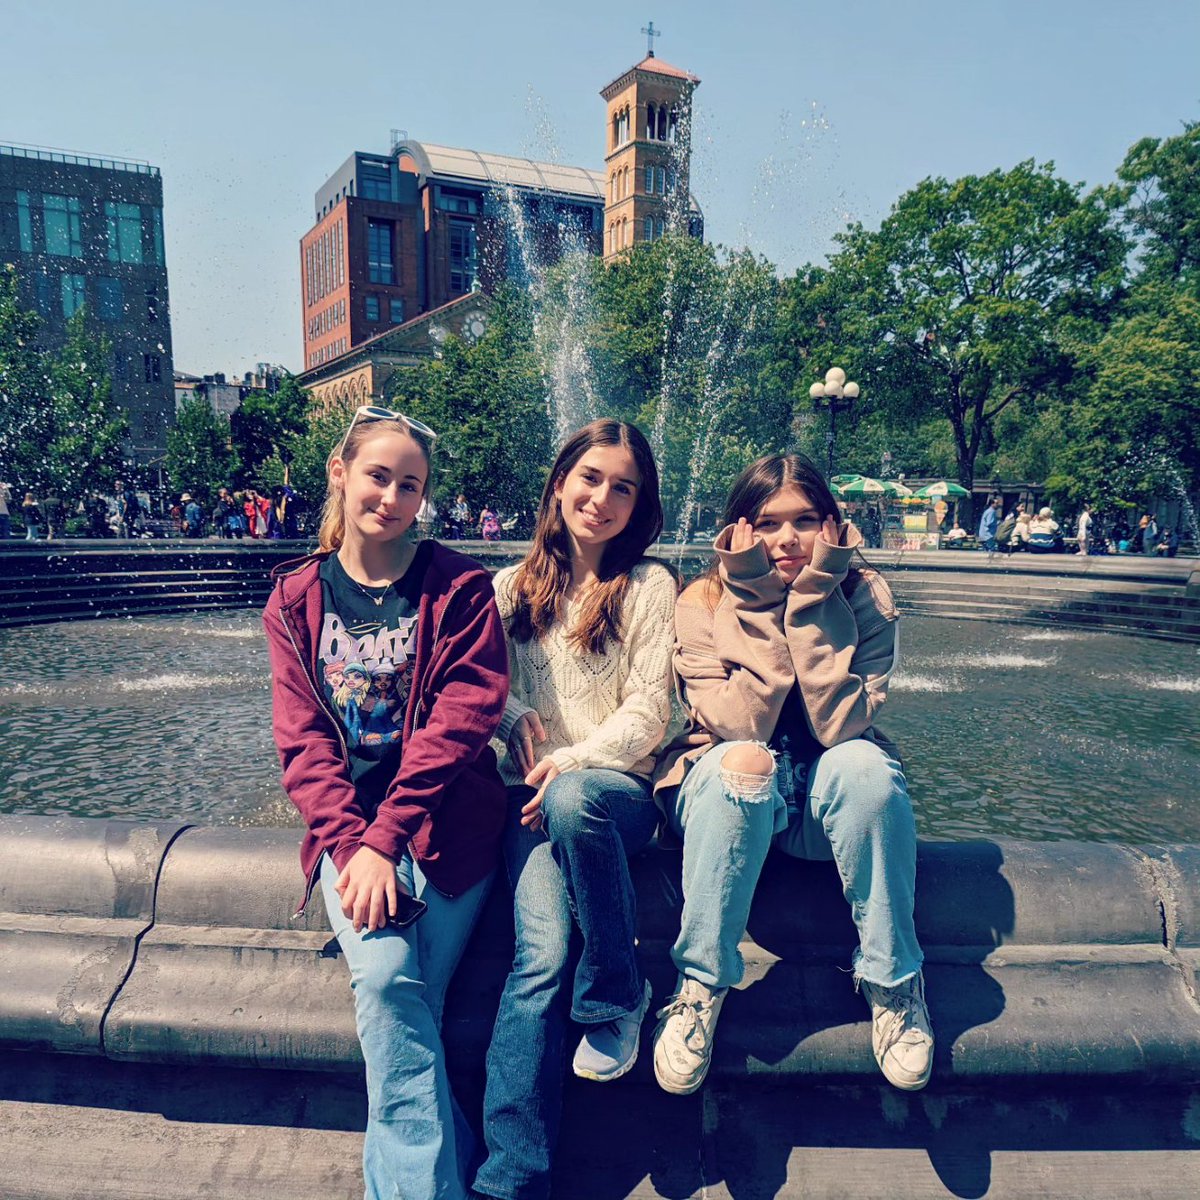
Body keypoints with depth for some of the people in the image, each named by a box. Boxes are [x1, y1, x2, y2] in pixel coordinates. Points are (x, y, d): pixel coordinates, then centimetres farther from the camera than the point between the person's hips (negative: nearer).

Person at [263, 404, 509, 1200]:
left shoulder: (459, 586, 1)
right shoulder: (295, 598, 10)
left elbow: (460, 719, -9)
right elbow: (302, 739, 2)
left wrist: (386, 839, -17)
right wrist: (351, 841, -13)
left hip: (446, 818, -2)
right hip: (346, 820, 2)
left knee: (397, 994, -16)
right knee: (386, 977, -20)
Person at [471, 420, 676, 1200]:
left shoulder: (650, 585, 4)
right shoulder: (513, 588, 14)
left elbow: (647, 715, -1)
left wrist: (574, 761, -15)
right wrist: (517, 717, -6)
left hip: (619, 789, -2)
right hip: (533, 793, 2)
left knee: (572, 799, -38)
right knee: (543, 950, -23)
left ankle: (616, 997, -15)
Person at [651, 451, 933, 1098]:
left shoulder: (863, 596, -9)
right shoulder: (702, 603, -12)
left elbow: (841, 725, -22)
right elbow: (738, 728, -23)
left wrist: (811, 602, -26)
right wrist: (761, 604, -26)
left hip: (824, 800, 1)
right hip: (727, 794, -1)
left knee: (864, 762, -32)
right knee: (743, 762, -35)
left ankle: (892, 980, -12)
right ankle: (700, 986, -18)